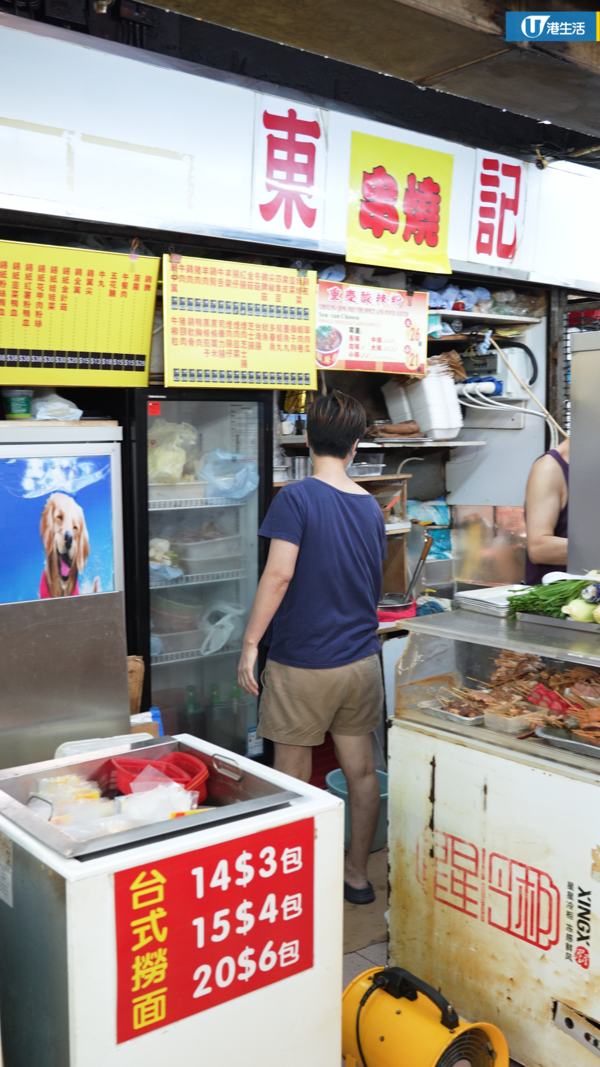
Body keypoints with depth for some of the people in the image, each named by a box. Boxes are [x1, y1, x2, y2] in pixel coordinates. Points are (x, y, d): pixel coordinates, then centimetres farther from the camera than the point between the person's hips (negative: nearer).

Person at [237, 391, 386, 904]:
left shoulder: (297, 498, -14)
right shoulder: (371, 507, 6)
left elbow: (279, 574, -23)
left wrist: (251, 642, -15)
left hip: (303, 664, -6)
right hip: (361, 658, 6)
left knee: (293, 778, 8)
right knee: (361, 768, 15)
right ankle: (357, 875, 28)